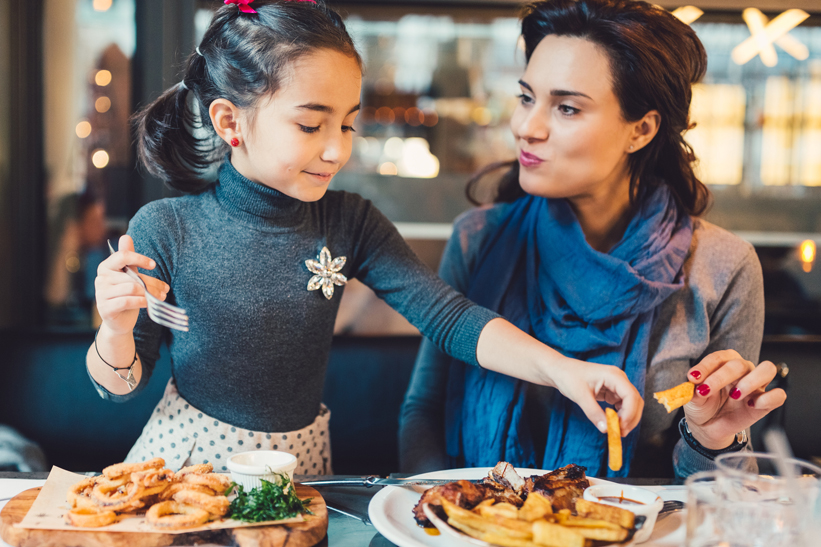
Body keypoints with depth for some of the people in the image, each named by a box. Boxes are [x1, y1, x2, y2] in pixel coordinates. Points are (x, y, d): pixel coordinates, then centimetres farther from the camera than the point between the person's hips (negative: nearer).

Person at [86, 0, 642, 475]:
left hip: (300, 458, 2)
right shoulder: (165, 230, -14)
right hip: (189, 456, -2)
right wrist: (117, 329, -27)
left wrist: (559, 368, -26)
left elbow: (448, 316, -12)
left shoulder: (348, 222, -6)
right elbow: (120, 384, -4)